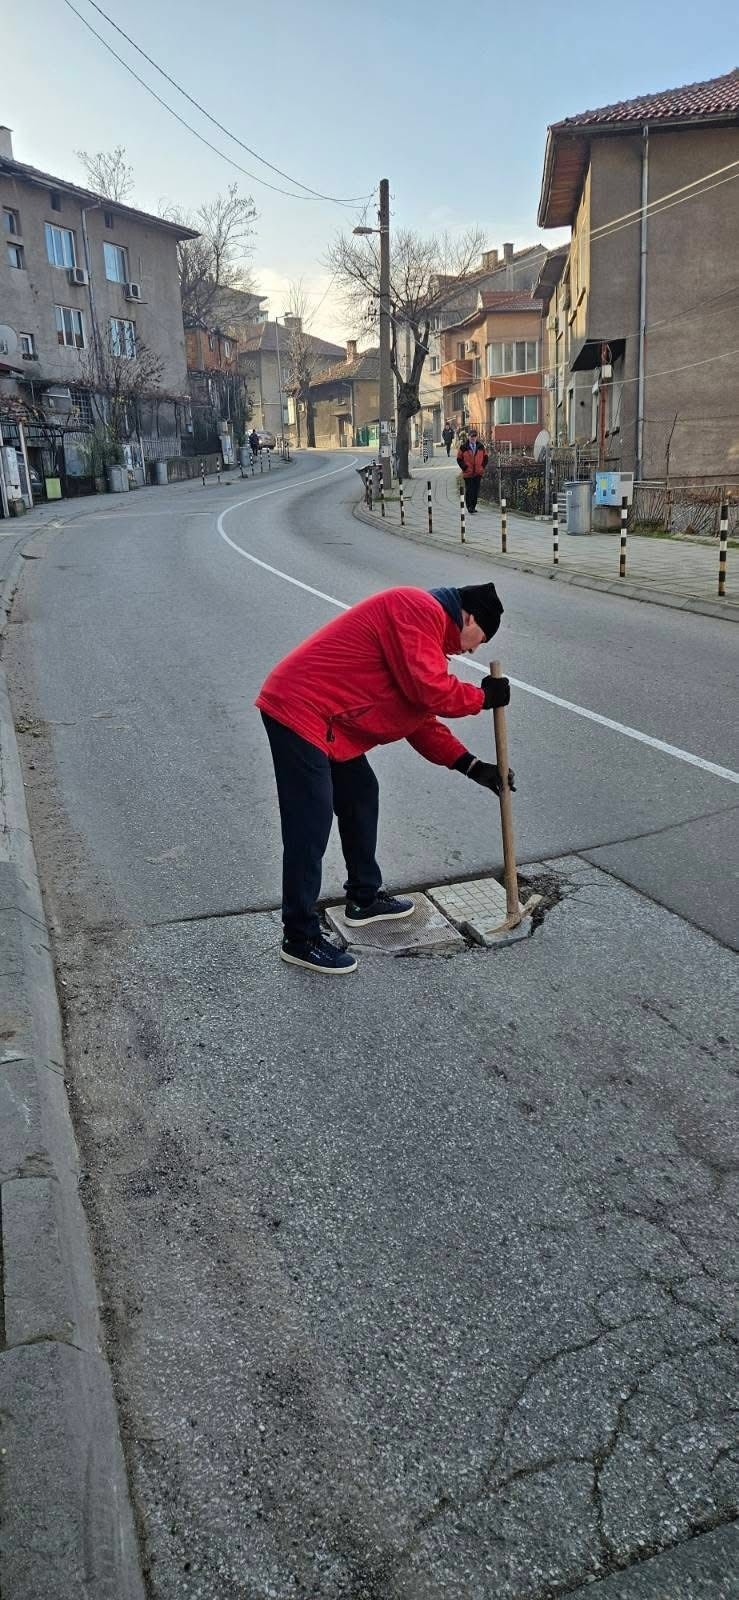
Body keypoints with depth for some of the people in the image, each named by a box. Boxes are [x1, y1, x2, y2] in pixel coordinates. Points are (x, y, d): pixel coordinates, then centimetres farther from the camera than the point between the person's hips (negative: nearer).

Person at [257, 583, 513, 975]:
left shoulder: (427, 626, 20)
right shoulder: (419, 609, -13)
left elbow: (421, 717, 20)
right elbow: (430, 691, -21)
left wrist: (470, 765, 13)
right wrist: (483, 697, -3)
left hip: (326, 718, 11)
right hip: (300, 711, -11)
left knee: (361, 798, 20)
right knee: (310, 828, -7)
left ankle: (364, 899, 36)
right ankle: (300, 939, 3)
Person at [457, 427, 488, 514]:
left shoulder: (481, 446, 5)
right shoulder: (463, 447, -4)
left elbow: (485, 457, 15)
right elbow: (459, 459, 1)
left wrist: (483, 467, 4)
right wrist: (465, 468, -7)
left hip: (478, 473, 3)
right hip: (468, 473, -3)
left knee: (476, 491, 7)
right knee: (469, 491, -3)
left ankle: (473, 507, 19)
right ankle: (470, 508, 2)